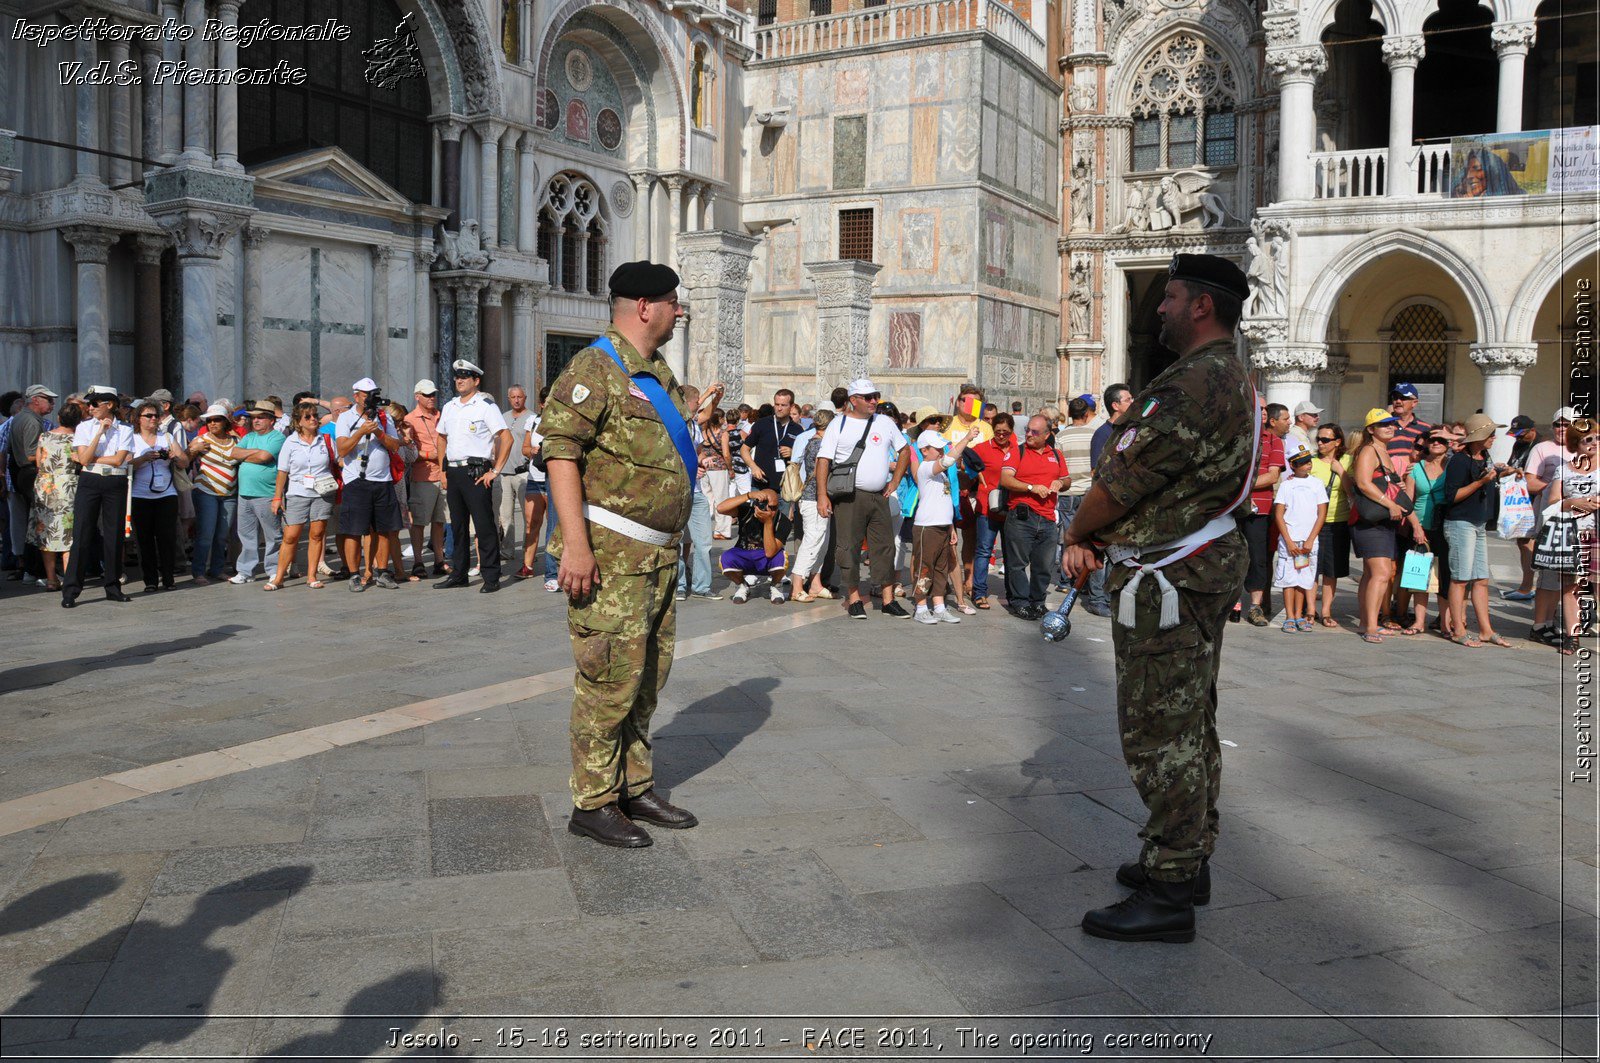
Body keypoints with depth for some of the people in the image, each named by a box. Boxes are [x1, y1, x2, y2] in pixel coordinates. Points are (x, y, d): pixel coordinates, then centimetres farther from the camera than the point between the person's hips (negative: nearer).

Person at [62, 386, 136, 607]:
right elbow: (84, 459, -8)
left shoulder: (124, 430, 3)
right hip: (89, 483, 0)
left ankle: (113, 588, 15)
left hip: (116, 484, 0)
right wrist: (100, 433, -10)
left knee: (114, 535, 4)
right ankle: (70, 591, -1)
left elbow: (118, 459, -8)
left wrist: (89, 458, -7)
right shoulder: (84, 427, 5)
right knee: (82, 535, -4)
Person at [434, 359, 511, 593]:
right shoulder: (449, 407, 15)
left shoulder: (485, 406, -5)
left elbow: (506, 438, -11)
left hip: (476, 473, -7)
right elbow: (442, 438, 25)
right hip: (453, 473, 7)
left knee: (484, 526, -6)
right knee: (457, 526, 12)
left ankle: (491, 577, -2)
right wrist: (444, 471, 16)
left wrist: (495, 471, -13)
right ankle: (458, 574, 21)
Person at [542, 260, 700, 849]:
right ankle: (593, 803, 7)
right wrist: (575, 543, -25)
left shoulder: (660, 373, 18)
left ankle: (636, 788, 27)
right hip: (611, 552, -9)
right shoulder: (595, 368, -11)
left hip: (659, 552, 9)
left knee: (647, 677, 15)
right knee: (610, 678, -4)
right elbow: (560, 451, -18)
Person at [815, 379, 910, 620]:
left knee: (885, 547, 6)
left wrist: (895, 481, 12)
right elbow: (823, 460, -6)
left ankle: (888, 600, 12)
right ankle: (854, 600, 7)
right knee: (849, 548, -3)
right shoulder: (839, 424, -1)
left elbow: (904, 450, 23)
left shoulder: (885, 423, 11)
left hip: (879, 496, 4)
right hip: (849, 497, -4)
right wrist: (822, 495, -14)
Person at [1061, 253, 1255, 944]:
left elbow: (1122, 482, -18)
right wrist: (1085, 538, 5)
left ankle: (1168, 895, 1)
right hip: (1206, 567, 11)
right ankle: (1188, 860, 29)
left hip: (1167, 579, -11)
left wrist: (1075, 530, 2)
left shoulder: (1196, 383, -21)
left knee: (1160, 733, -6)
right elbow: (1130, 470, 13)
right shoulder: (1232, 380, 16)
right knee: (1191, 724, 17)